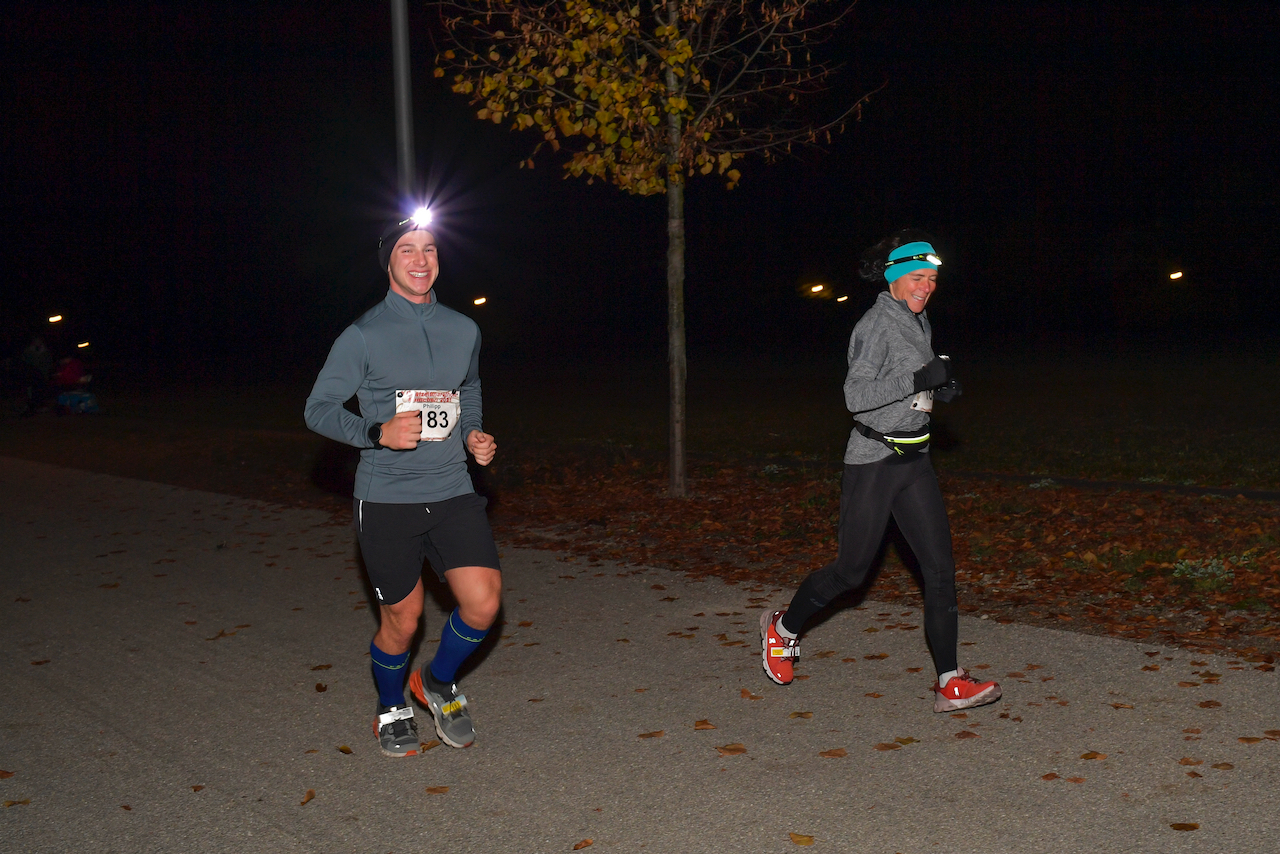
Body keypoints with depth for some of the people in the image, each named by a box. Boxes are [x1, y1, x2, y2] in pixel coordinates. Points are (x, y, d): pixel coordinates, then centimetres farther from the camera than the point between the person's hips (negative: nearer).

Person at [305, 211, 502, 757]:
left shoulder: (463, 330, 8)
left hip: (453, 492, 3)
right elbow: (319, 408, -2)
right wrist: (379, 433, -18)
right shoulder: (363, 336, -5)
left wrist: (473, 435, 6)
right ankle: (391, 710, 35)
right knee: (402, 622, 5)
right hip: (386, 500, -3)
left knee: (483, 604, -10)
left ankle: (438, 683, 21)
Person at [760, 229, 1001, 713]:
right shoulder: (877, 324, -14)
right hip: (873, 462, -8)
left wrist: (939, 388, 7)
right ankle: (782, 628, 29)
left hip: (914, 460, 8)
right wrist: (919, 379, -30)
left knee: (940, 567, -1)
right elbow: (856, 395, -23)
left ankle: (950, 683, 2)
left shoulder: (919, 322, 13)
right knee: (851, 570, 4)